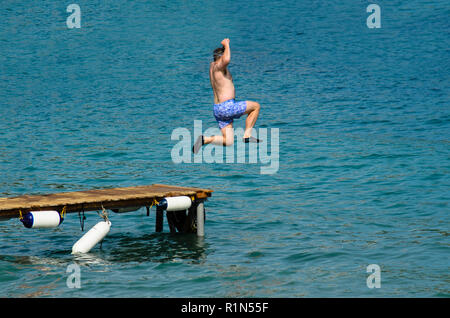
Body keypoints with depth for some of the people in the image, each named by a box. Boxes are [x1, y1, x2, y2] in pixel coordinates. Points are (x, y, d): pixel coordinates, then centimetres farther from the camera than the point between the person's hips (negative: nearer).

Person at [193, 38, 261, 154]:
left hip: (217, 109, 9)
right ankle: (247, 136, 3)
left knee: (228, 141, 8)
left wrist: (225, 45, 32)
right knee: (256, 106, 10)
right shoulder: (219, 66, -10)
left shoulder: (212, 66, 15)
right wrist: (226, 45, -19)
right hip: (227, 106, -9)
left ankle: (205, 139, -13)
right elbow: (226, 60, -34)